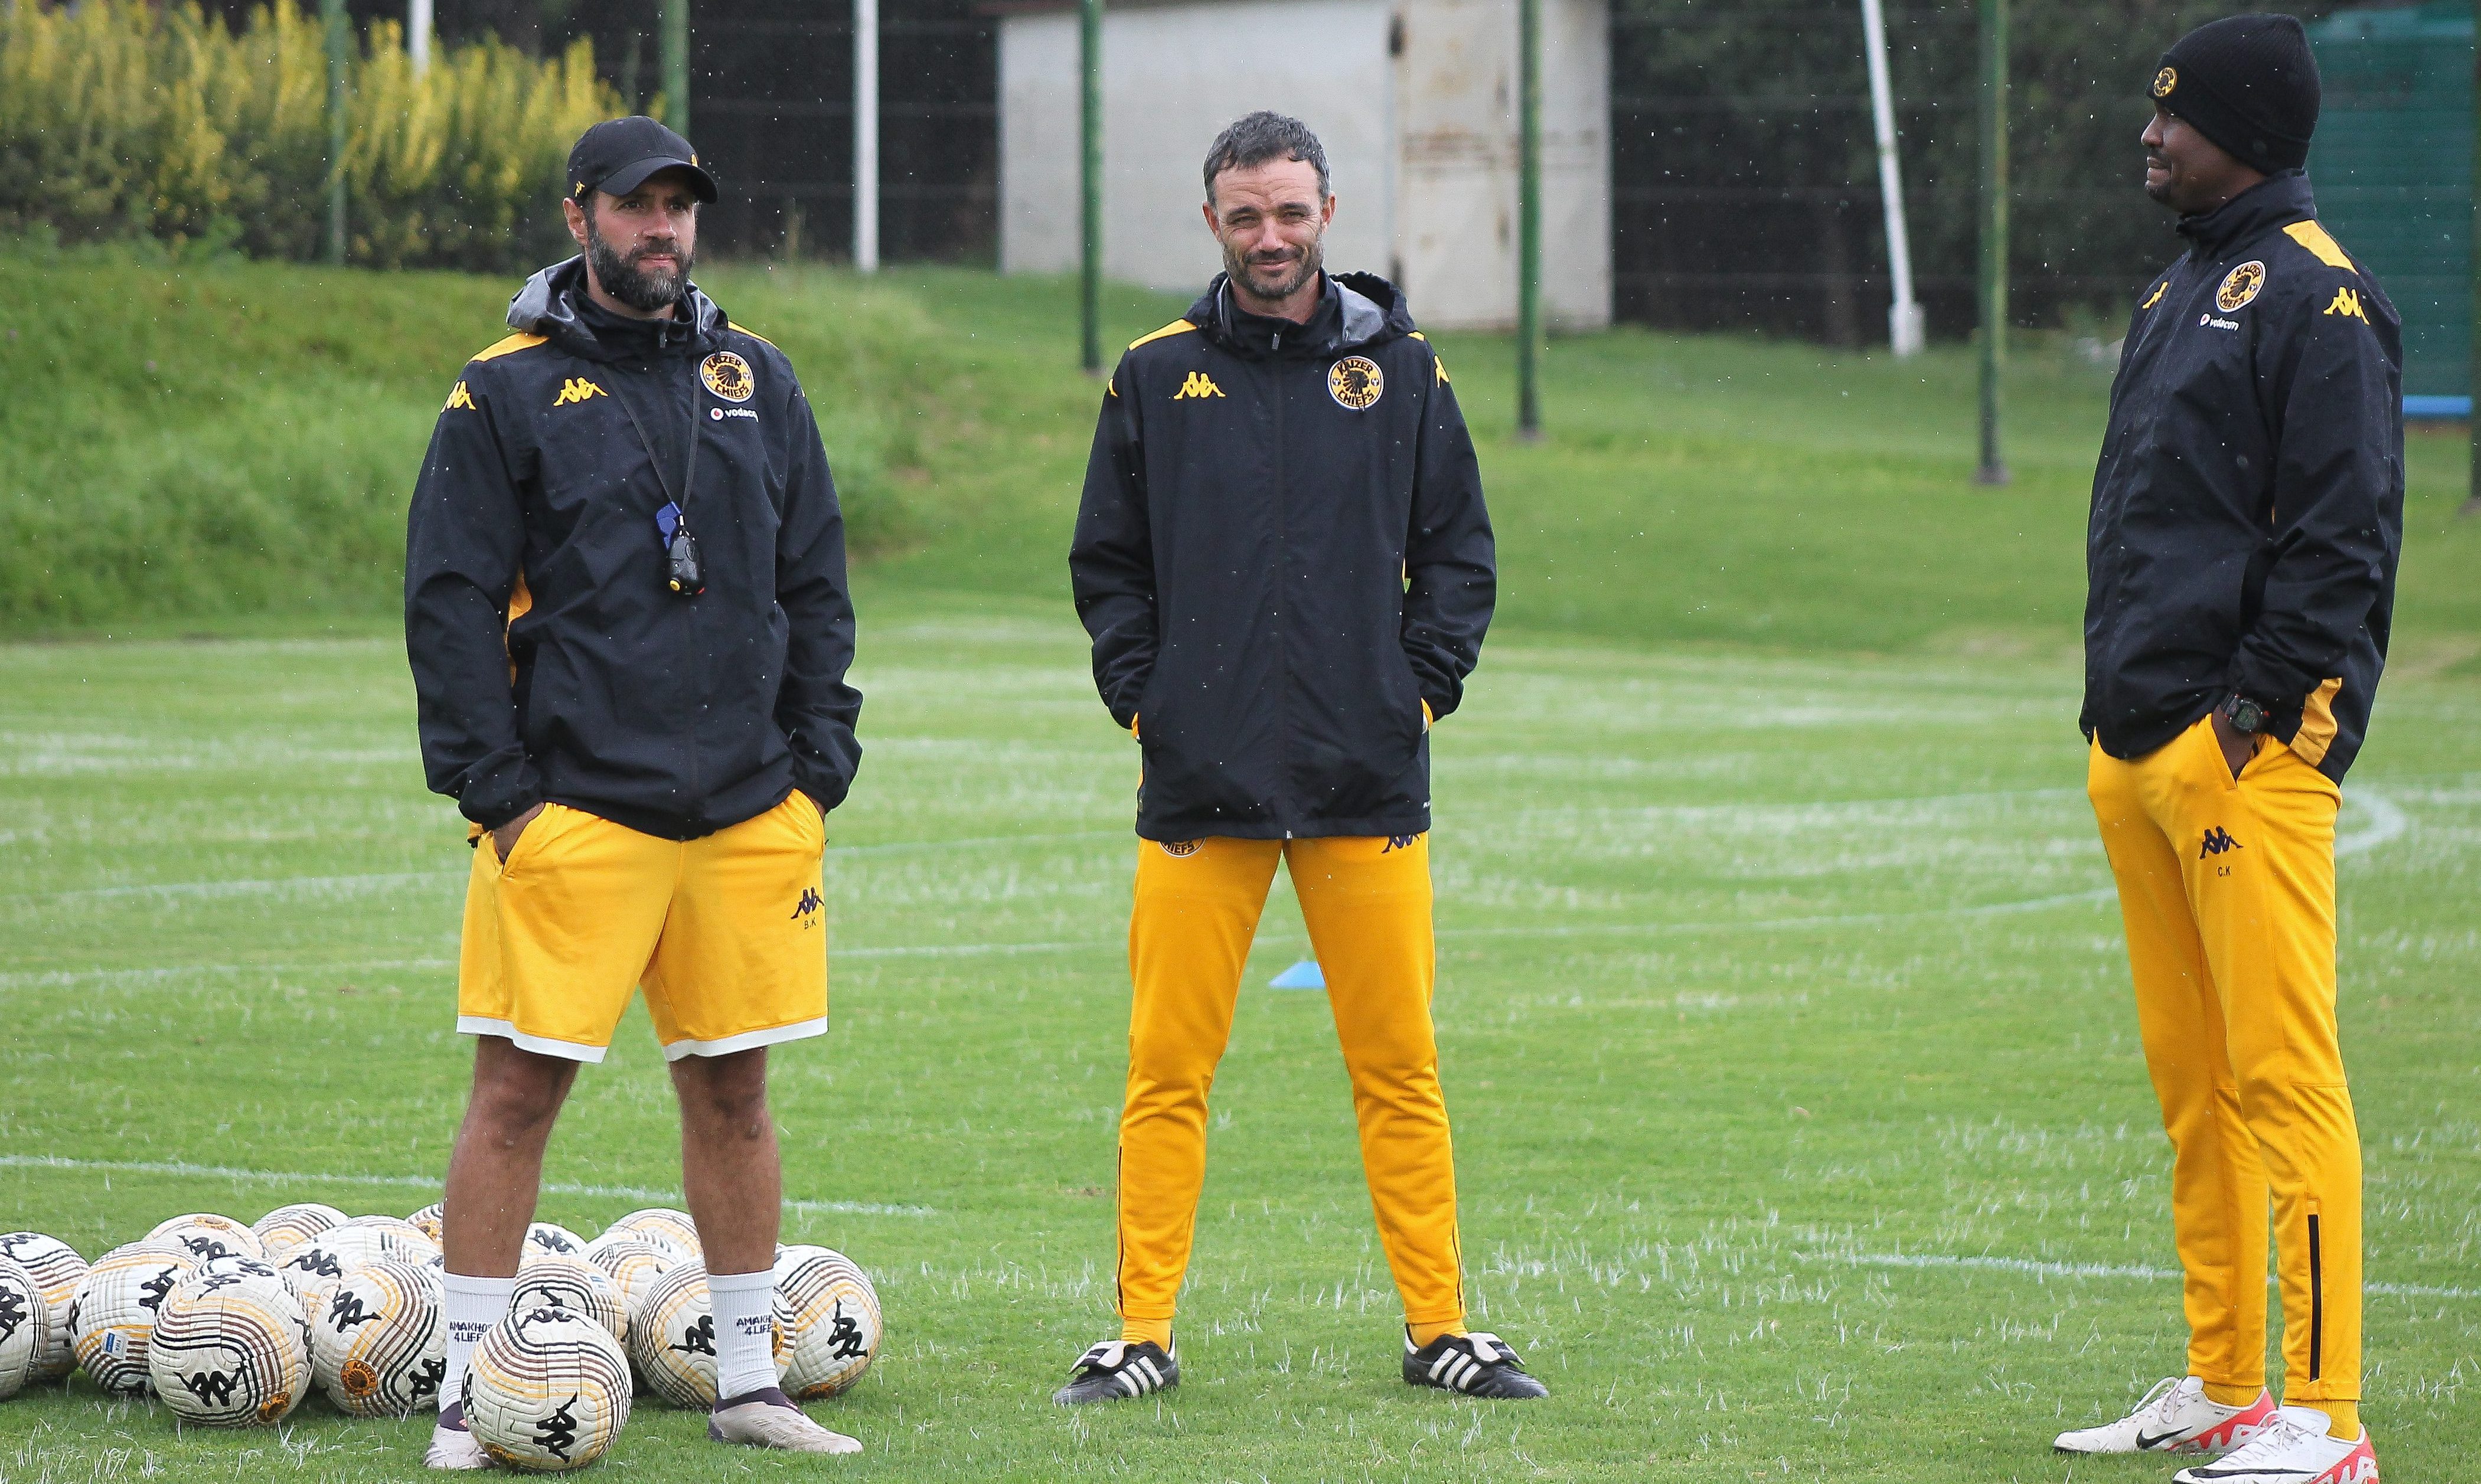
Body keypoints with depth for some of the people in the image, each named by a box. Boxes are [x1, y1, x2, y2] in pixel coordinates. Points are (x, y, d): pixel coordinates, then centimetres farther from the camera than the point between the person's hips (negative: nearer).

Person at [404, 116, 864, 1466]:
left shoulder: (754, 379, 12)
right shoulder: (507, 392, -1)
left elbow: (814, 585, 15)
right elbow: (449, 604, -3)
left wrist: (817, 769, 6)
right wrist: (496, 791, -9)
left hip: (749, 812, 4)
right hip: (573, 807, -4)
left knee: (733, 1090, 9)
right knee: (518, 1088, -5)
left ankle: (746, 1381, 17)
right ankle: (465, 1392, -1)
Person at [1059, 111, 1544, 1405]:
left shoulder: (1397, 369, 7)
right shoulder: (1158, 378, 6)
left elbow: (1458, 553, 11)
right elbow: (1107, 564, 11)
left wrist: (1424, 689, 2)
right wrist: (1142, 699, 0)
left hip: (1368, 779, 0)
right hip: (1199, 786, 0)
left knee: (1399, 1067, 2)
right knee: (1167, 1069, -2)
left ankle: (1440, 1329, 9)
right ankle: (1143, 1335, 4)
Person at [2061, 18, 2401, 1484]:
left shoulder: (2316, 297, -9)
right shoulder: (2182, 290, 21)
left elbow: (2343, 537, -15)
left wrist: (2257, 711, -18)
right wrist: (2116, 701, 18)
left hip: (2249, 752, -10)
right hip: (2137, 749, 10)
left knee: (2282, 1074, -11)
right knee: (2191, 1082, 12)